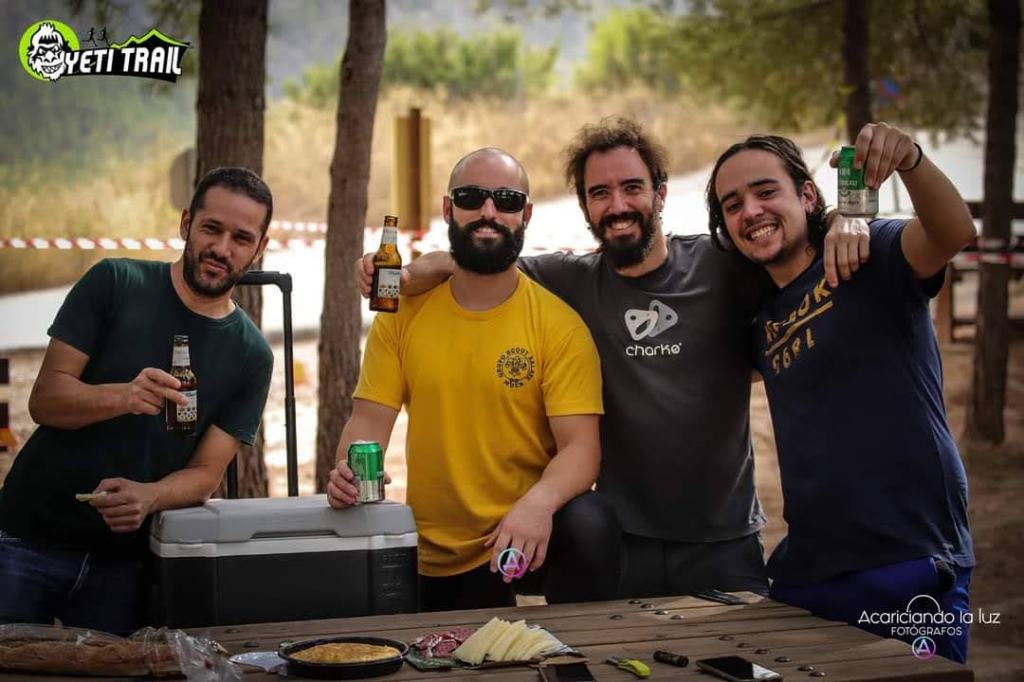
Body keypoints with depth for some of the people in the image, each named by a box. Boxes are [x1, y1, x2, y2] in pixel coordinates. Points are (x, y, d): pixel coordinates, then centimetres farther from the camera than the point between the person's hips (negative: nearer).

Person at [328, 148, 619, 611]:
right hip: (432, 558, 3)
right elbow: (370, 419, 0)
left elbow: (580, 447, -15)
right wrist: (350, 473, -23)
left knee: (590, 523, -30)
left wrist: (539, 503, -36)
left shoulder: (560, 325, -8)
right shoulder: (402, 315, 2)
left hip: (526, 538, -3)